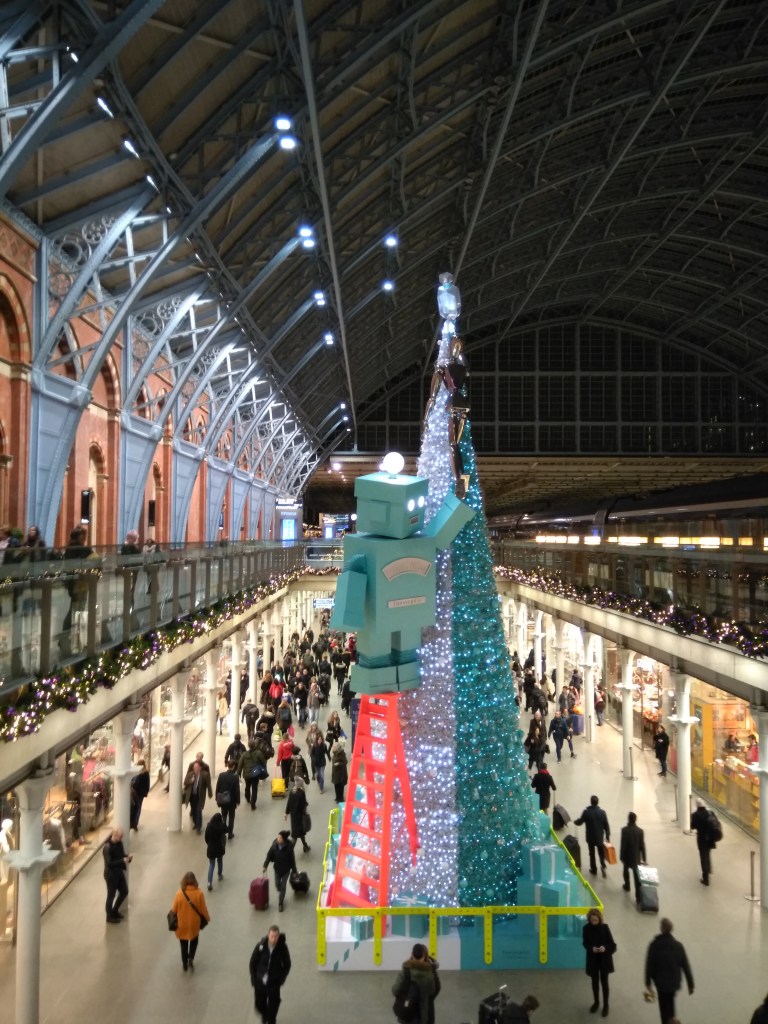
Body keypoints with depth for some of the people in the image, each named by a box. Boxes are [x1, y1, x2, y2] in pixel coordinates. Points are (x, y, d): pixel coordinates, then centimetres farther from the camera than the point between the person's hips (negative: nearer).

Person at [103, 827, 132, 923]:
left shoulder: (119, 843, -3)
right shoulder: (107, 847, -28)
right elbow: (109, 863, -29)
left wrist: (128, 856, -10)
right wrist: (122, 861, -30)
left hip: (119, 872, 8)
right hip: (111, 875, -8)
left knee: (124, 891, 17)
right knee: (111, 895, 10)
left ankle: (115, 911, 38)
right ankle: (109, 916, 30)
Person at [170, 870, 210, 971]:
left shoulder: (179, 893, -20)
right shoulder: (199, 893, -21)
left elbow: (174, 909, -8)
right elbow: (203, 909, -11)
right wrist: (207, 918, 7)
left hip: (182, 923, 0)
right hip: (194, 922, 0)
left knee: (184, 944, 22)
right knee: (194, 940, 27)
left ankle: (185, 963, 33)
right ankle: (191, 958, 13)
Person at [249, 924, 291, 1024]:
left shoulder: (282, 947, -17)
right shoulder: (261, 945, -17)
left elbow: (287, 965, -3)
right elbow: (252, 963, -3)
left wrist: (281, 979, -7)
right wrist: (254, 979, -4)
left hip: (274, 983, -1)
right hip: (260, 982, 1)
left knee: (273, 1005, -3)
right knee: (259, 1004, 13)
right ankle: (264, 1015, 46)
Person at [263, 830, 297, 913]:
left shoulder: (289, 847, -27)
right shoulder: (275, 845, -19)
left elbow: (292, 859, -16)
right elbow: (269, 855, -6)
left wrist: (294, 871, -8)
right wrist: (265, 865, -2)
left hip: (286, 869, -3)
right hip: (277, 868, 3)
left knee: (283, 886, 7)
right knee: (277, 884, 19)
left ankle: (281, 903, 26)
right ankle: (280, 893, 53)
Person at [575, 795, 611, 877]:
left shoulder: (586, 811, -14)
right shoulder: (602, 812, -11)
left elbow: (580, 822, -2)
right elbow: (606, 825, -7)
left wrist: (575, 821, 20)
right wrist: (608, 836, 3)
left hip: (590, 837, -1)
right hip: (600, 837, 1)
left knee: (592, 853, 14)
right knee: (601, 852, 15)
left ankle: (593, 869, 19)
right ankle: (603, 866, -6)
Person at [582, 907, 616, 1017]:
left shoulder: (604, 927, -14)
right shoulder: (586, 928, -11)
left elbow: (611, 943, -9)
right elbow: (585, 943, -4)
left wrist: (605, 948, -28)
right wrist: (591, 948, -24)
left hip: (604, 959, -1)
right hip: (592, 959, 1)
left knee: (604, 981, 7)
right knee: (595, 981, 15)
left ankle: (605, 1005, 24)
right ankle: (596, 1002, 36)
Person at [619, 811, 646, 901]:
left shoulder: (625, 830, -19)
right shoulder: (640, 831, -10)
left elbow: (623, 844, -16)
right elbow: (642, 846, -6)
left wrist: (621, 856, -5)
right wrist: (644, 858, 4)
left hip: (627, 856, -1)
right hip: (636, 857, 1)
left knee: (626, 870, 26)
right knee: (637, 875, 3)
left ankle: (627, 886, 44)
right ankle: (638, 896, -1)